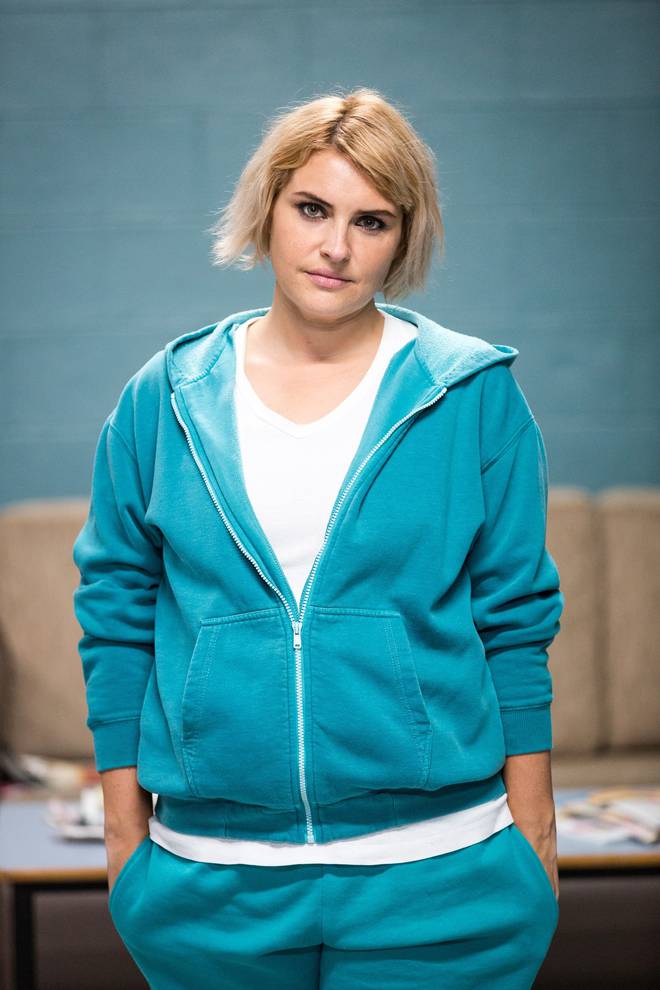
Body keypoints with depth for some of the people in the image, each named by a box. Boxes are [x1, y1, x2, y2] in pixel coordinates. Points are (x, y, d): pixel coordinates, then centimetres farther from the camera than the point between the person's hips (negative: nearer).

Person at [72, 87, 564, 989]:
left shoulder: (473, 393, -1)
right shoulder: (164, 401, 3)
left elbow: (515, 622, 2)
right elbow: (117, 620, 7)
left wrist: (534, 843, 1)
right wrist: (124, 835, 5)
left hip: (437, 877, -1)